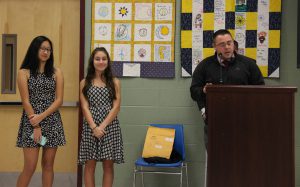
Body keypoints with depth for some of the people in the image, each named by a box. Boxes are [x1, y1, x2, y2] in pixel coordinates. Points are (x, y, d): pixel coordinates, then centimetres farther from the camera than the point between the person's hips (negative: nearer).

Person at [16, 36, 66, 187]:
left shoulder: (56, 72, 6)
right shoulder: (24, 72, 0)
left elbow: (59, 100, 0)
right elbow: (25, 101, -5)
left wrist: (41, 117, -12)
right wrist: (35, 126, -12)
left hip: (52, 122, 2)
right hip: (31, 122, -2)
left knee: (48, 165, 7)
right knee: (30, 167, -4)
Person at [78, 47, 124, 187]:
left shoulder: (115, 82, 6)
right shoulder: (85, 83, 7)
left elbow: (116, 107, -2)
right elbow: (85, 107, -1)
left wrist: (103, 126, -12)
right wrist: (94, 127, -14)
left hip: (110, 126, 0)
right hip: (90, 127, 0)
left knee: (108, 165, 4)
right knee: (90, 164, 4)